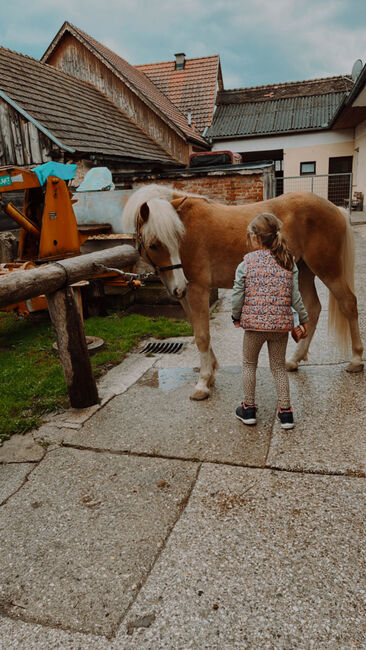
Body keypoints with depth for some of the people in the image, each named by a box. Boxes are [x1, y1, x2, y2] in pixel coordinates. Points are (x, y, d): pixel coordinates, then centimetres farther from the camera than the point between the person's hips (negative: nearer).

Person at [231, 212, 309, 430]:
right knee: (279, 366, 16)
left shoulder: (247, 262, -6)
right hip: (281, 323, 2)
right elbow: (295, 296, -1)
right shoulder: (288, 262, 0)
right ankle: (286, 412, 19)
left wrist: (236, 317, 10)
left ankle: (249, 408, 24)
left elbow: (238, 295, -6)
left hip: (254, 323, -2)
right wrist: (304, 319, 10)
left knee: (249, 364, 17)